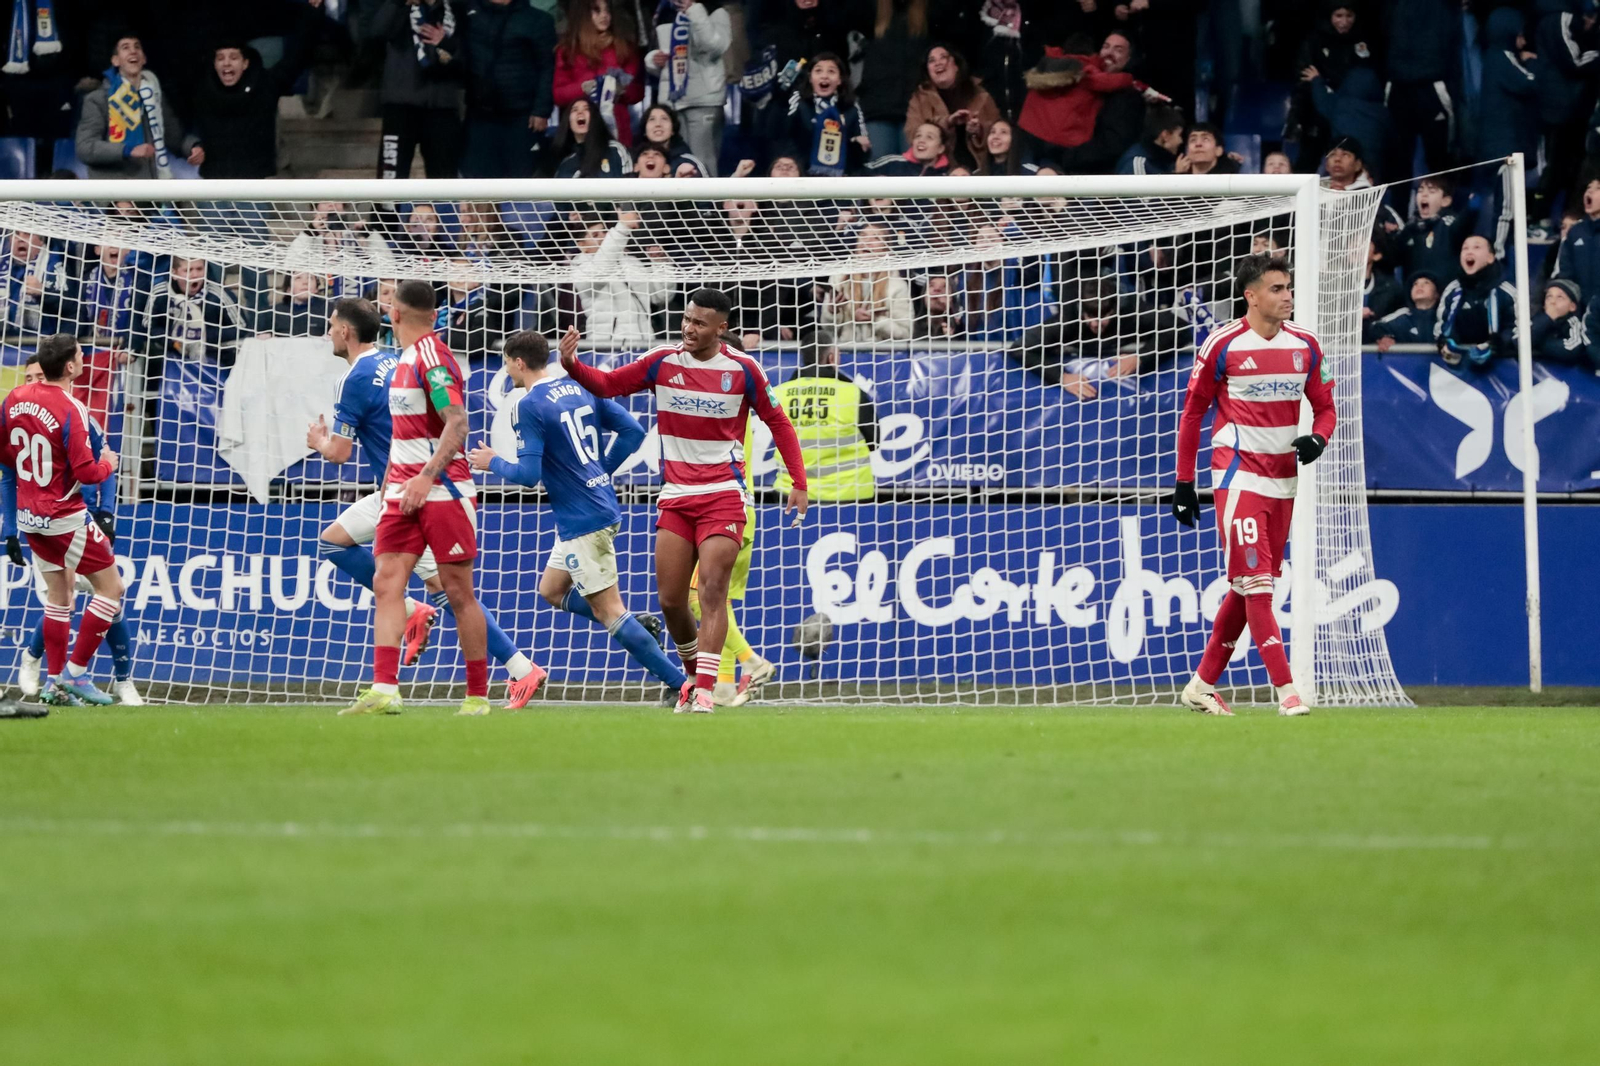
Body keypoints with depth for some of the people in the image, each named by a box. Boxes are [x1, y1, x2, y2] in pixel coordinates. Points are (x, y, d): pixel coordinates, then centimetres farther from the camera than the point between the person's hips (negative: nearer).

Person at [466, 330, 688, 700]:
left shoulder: (530, 406, -14)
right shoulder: (580, 388, 9)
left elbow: (528, 474, -19)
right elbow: (633, 431, 9)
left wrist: (493, 463, 0)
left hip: (582, 521, -9)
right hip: (602, 504, 9)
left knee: (610, 611, -5)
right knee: (551, 591, 21)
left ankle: (681, 684, -10)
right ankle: (640, 629, 10)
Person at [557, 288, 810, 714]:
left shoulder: (743, 370, -4)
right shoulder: (662, 363, 1)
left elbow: (778, 423, 6)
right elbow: (607, 384, 4)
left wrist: (798, 482, 1)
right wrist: (573, 366, -17)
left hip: (723, 495, -3)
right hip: (676, 497, 3)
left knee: (712, 587, -15)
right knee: (670, 599, 1)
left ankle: (705, 690, -19)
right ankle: (694, 674, 22)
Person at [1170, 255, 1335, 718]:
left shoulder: (1305, 345, 6)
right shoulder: (1223, 345, -8)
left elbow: (1325, 406, 13)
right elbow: (1192, 414, -1)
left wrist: (1317, 439, -11)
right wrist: (1184, 483, -1)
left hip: (1283, 479, 6)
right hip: (1238, 475, -6)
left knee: (1247, 588, 11)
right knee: (1254, 581, -13)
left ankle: (1203, 684, 21)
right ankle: (1285, 689, -17)